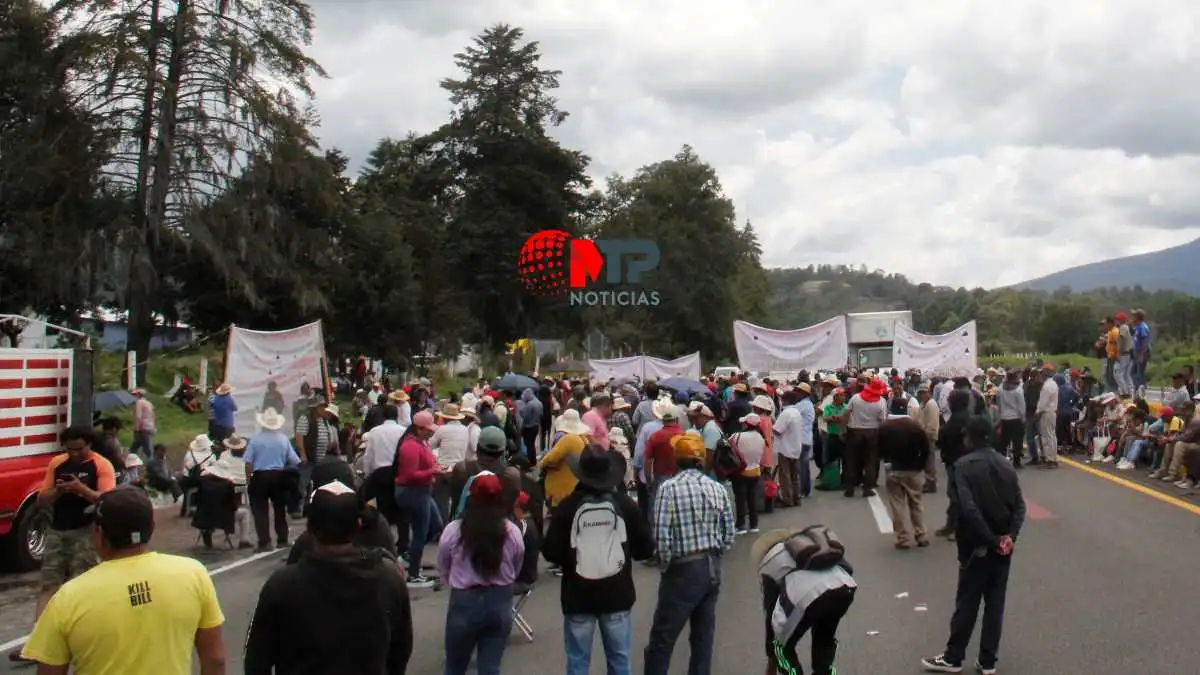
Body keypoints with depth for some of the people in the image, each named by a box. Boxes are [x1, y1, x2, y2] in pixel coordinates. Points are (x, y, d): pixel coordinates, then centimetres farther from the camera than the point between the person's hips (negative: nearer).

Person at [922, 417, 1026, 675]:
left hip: (977, 545, -5)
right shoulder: (1007, 466, 7)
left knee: (966, 603, 5)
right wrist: (1009, 536, -7)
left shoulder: (963, 466, -12)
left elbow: (969, 508, -20)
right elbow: (1019, 505, 1)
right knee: (995, 603, 10)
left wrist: (991, 540, -15)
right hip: (1003, 545, 5)